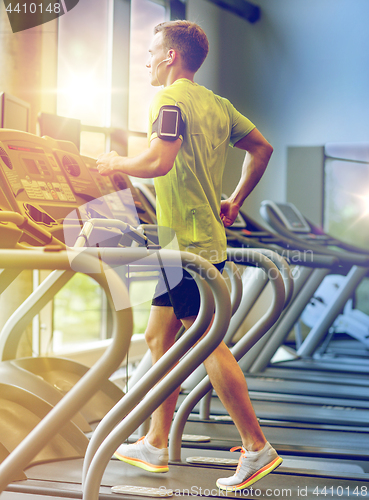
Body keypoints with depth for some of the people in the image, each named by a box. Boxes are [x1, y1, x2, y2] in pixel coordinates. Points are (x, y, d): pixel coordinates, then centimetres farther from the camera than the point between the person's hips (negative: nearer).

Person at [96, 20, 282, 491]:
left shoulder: (170, 99, -12)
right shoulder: (217, 104, 15)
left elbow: (158, 161, -27)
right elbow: (262, 148, 22)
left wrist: (116, 163, -8)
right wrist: (234, 202, 22)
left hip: (188, 243, -10)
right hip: (204, 238, 10)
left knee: (208, 343, -7)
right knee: (159, 337, 14)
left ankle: (257, 447, -2)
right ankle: (155, 446, 21)